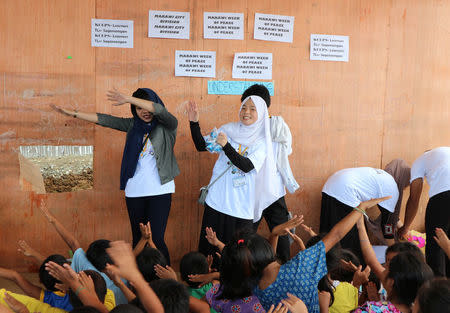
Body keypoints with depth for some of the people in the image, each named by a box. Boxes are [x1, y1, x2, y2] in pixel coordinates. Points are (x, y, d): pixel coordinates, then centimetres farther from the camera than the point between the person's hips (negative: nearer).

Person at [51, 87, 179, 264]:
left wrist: (127, 99, -22)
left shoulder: (167, 126, -1)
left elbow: (160, 110, -20)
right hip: (134, 191, 4)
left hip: (160, 190, -4)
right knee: (138, 239, 7)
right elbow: (105, 120, 11)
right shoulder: (133, 125, 12)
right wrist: (73, 114, 9)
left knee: (157, 239, -9)